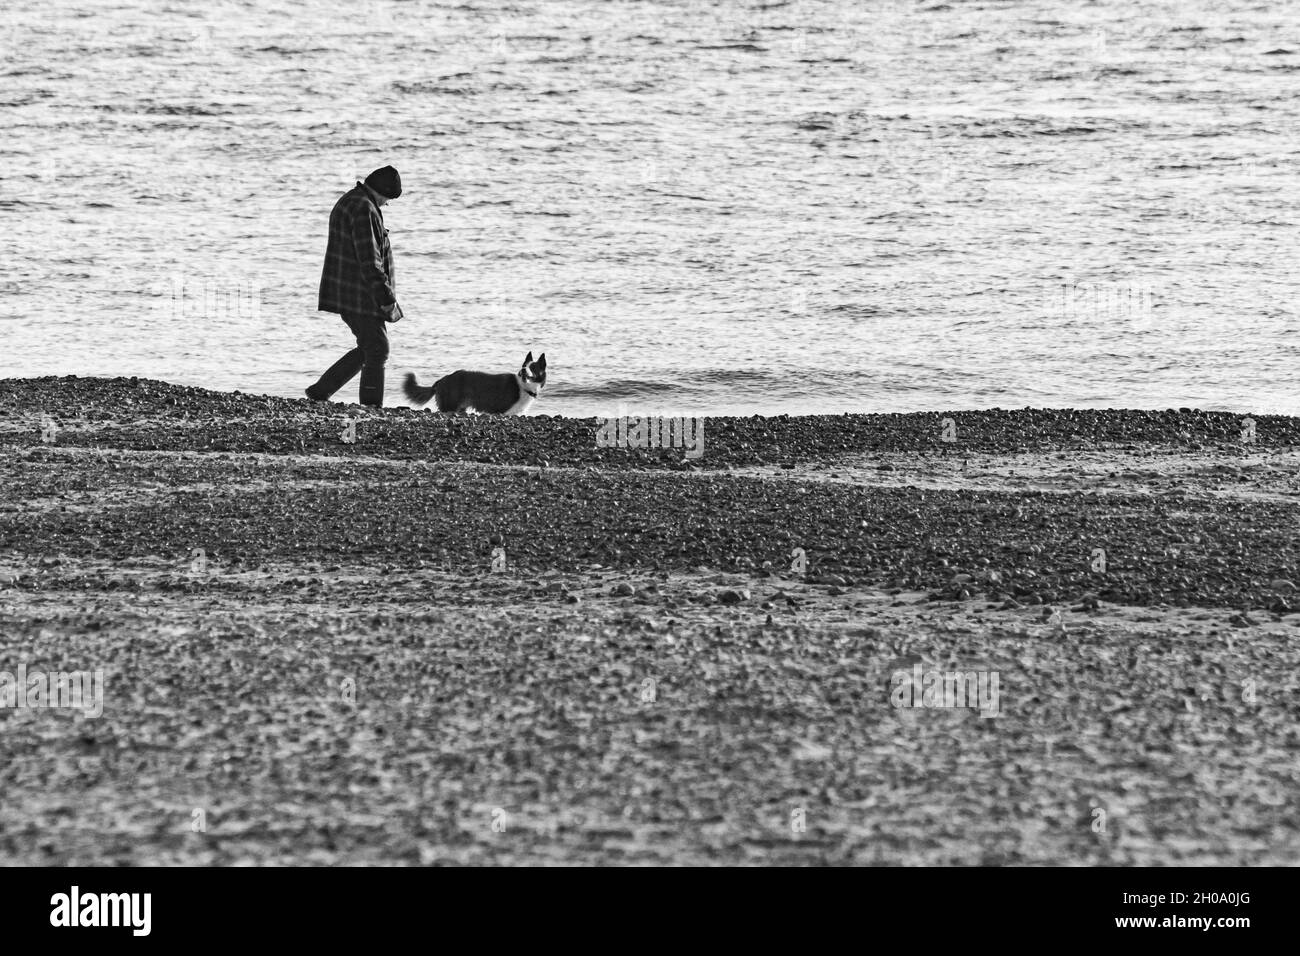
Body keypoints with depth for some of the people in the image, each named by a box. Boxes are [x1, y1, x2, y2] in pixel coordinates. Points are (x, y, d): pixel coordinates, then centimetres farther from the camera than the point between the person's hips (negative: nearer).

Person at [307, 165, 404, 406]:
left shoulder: (347, 202, 17)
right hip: (361, 296, -10)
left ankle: (320, 391, 17)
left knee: (367, 349, 16)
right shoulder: (364, 210, -18)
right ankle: (371, 406, -4)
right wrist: (386, 298, -20)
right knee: (377, 351, -4)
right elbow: (369, 261, -23)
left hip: (344, 294, 10)